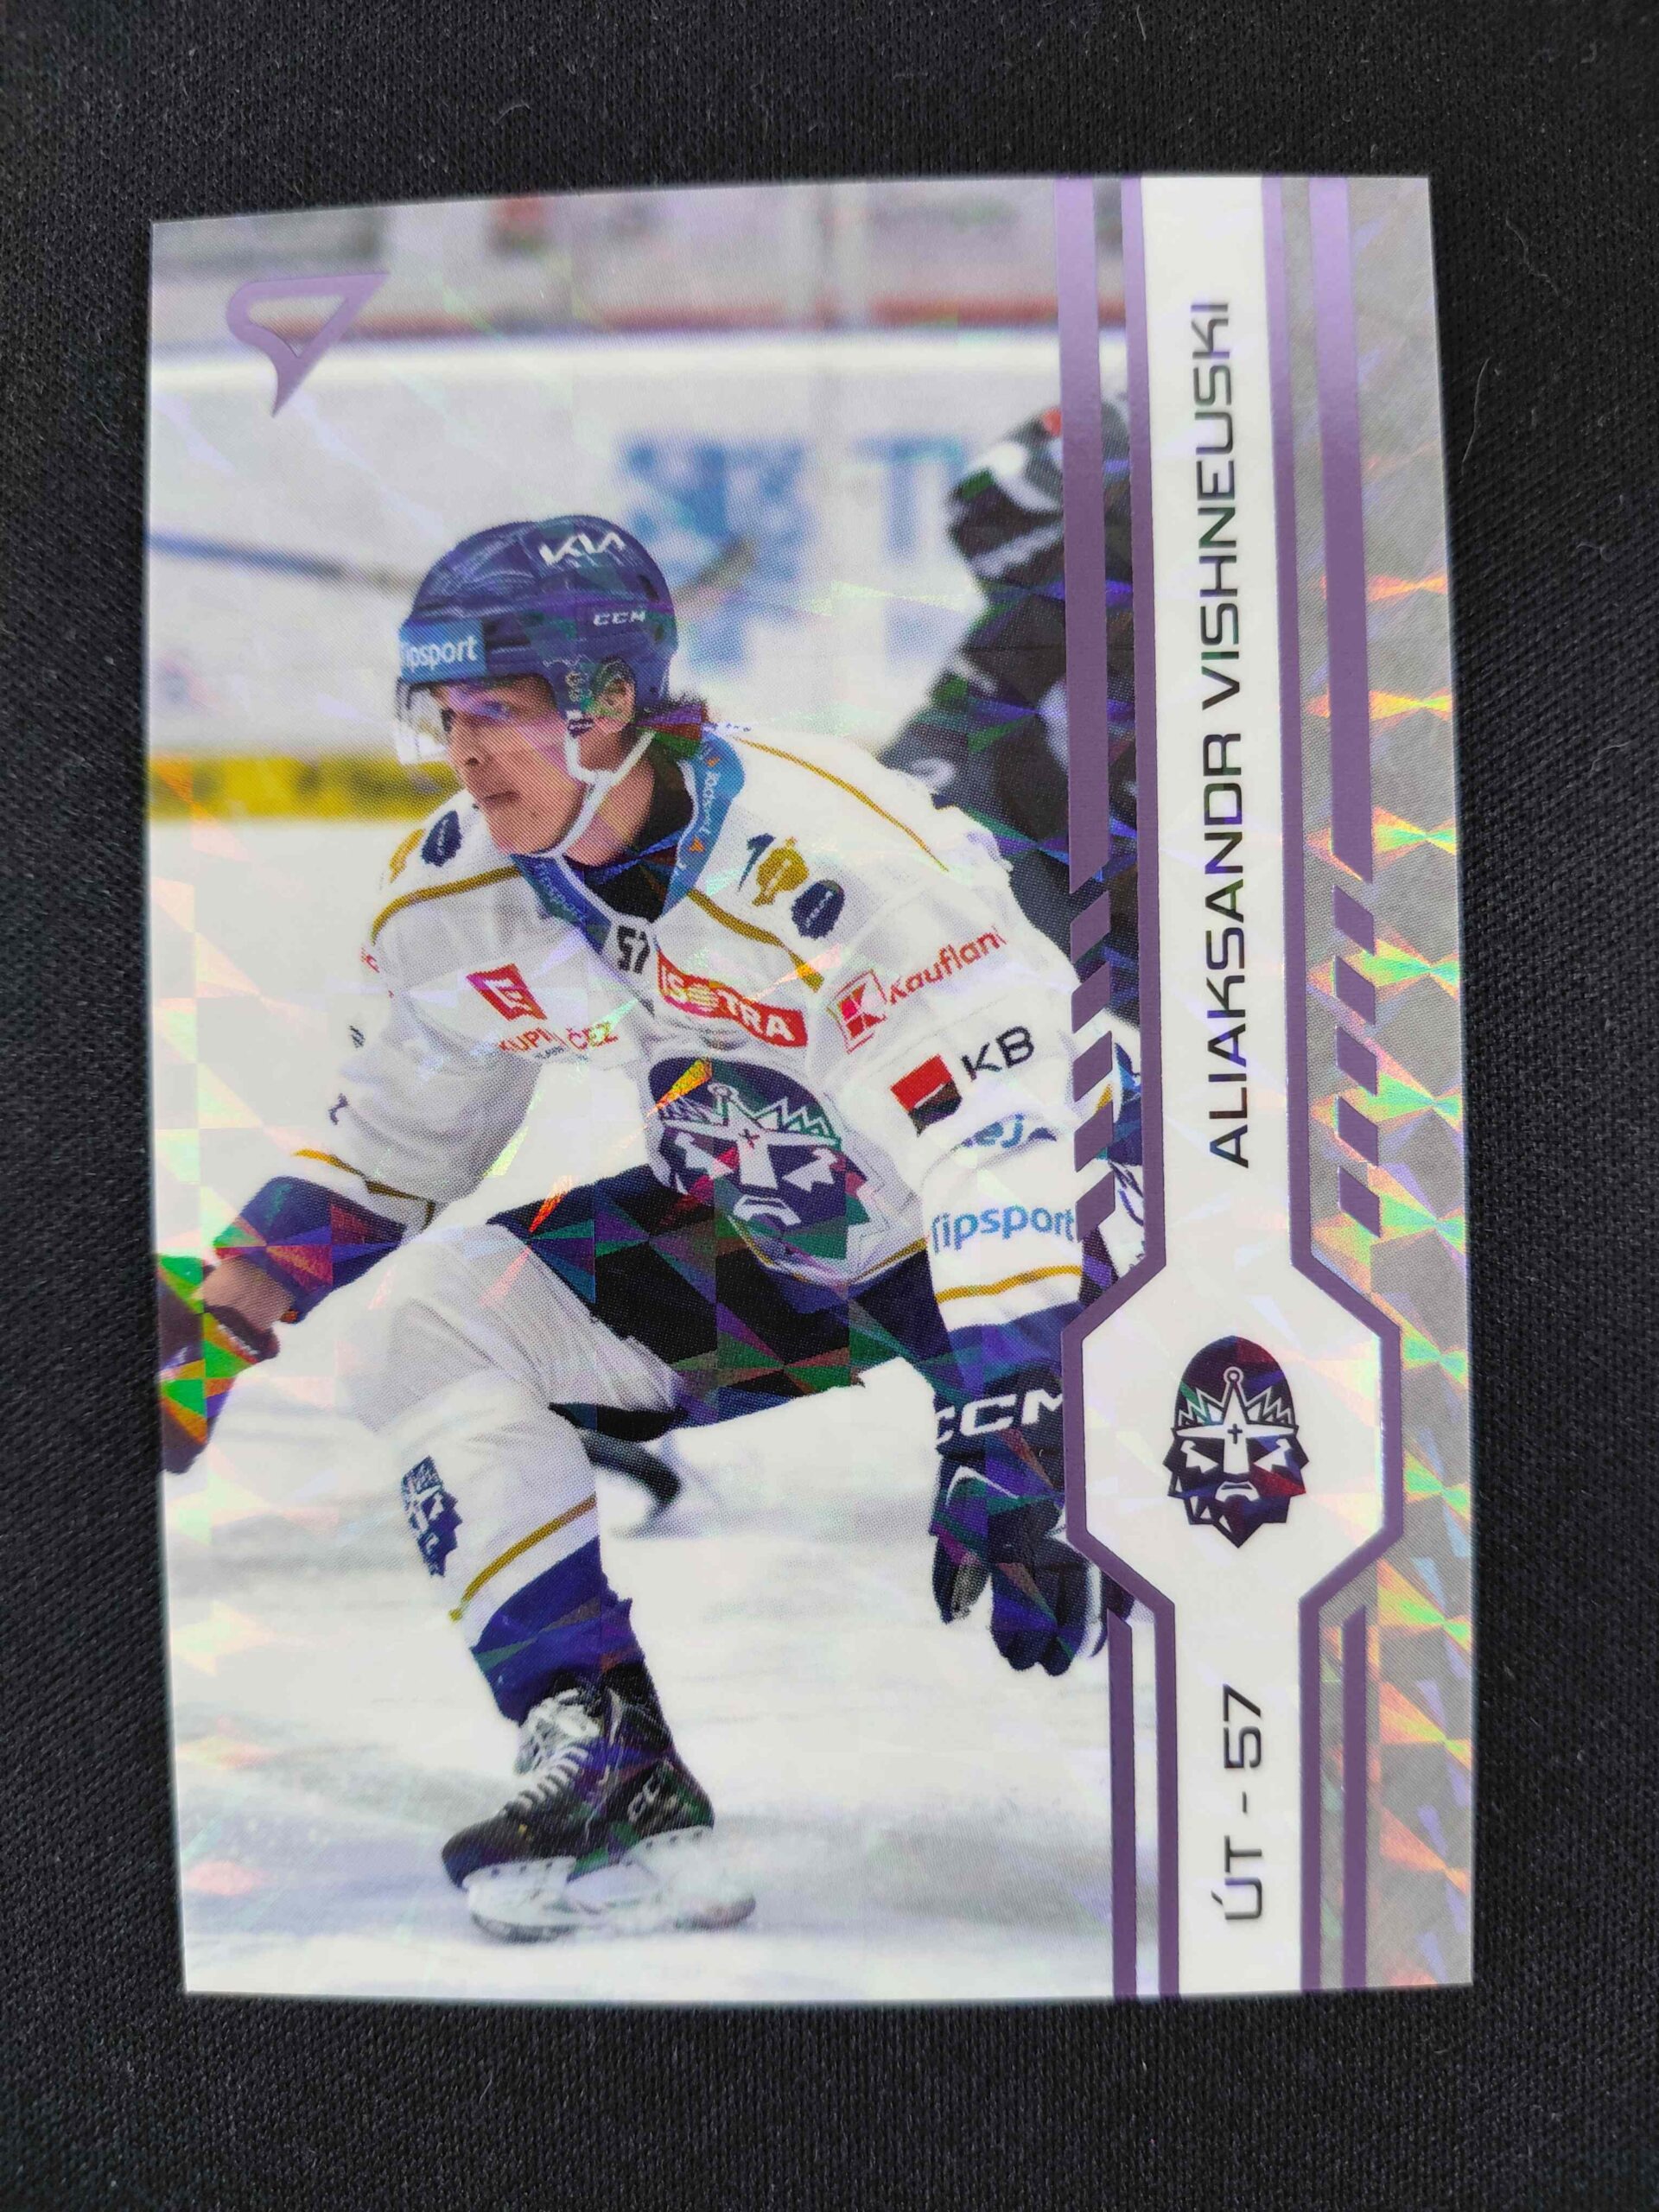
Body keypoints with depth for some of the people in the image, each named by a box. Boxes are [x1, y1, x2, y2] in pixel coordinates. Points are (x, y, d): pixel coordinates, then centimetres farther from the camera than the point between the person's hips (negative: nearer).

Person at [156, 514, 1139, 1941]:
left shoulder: (824, 855, -30)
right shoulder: (459, 894, -7)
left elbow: (992, 1140, -33)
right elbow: (388, 1144, 6)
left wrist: (1003, 1434, -40)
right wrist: (214, 1334, 1)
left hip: (1042, 1200, -5)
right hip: (765, 1244, 6)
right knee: (422, 1319, -8)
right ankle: (623, 1790, -5)